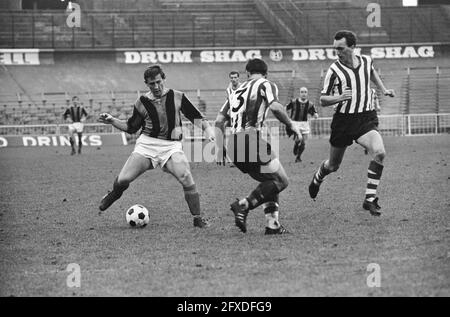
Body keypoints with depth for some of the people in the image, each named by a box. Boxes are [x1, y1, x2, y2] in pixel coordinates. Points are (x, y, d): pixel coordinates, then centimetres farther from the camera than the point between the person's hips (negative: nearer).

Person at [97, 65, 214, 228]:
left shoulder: (177, 97, 2)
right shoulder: (142, 102, 5)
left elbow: (196, 116, 8)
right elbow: (131, 127, 17)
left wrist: (208, 129, -9)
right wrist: (112, 121, 5)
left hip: (171, 145, -1)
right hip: (146, 144, 1)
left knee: (186, 178, -24)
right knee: (123, 180, -10)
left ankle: (198, 217, -7)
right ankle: (114, 194, 29)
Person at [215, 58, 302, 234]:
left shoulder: (236, 91, 24)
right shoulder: (266, 85, 6)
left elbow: (219, 121, 18)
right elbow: (275, 107, -15)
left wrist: (220, 147, 24)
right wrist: (291, 125, -3)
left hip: (233, 145, 7)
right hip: (251, 139, -7)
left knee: (270, 181, 19)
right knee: (280, 181, 1)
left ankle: (272, 224, 9)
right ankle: (243, 205, -14)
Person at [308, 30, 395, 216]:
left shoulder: (366, 61, 2)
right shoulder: (334, 70, -9)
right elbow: (323, 100, -4)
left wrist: (383, 90, 19)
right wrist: (340, 97, -22)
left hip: (366, 118, 2)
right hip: (344, 120, -2)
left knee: (379, 152, -25)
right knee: (333, 165, 12)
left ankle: (370, 199, -18)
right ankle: (317, 179, 49)